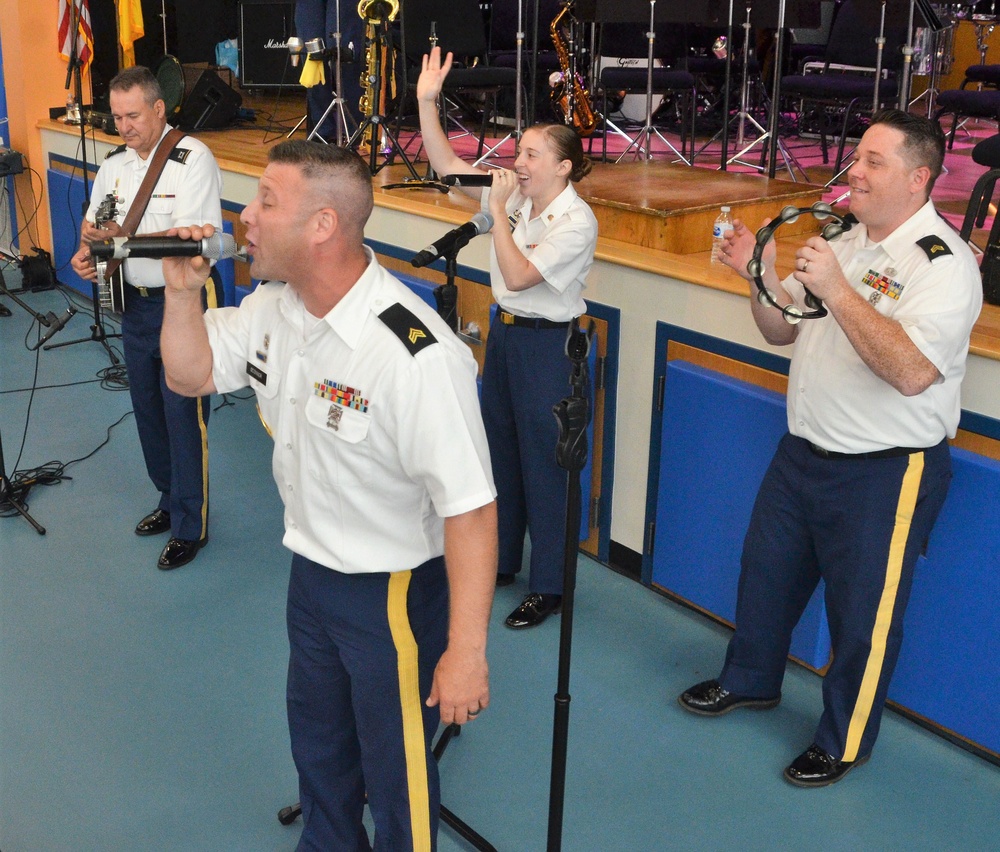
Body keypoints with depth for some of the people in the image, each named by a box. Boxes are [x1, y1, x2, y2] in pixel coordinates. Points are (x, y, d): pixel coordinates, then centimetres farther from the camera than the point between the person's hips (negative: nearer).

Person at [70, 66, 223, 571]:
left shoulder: (193, 160, -16)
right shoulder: (114, 163, 8)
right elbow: (93, 223, 17)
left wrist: (122, 237, -30)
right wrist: (87, 250, -6)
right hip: (135, 302, 8)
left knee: (183, 414, -3)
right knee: (147, 408, 17)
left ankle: (191, 526, 11)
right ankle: (170, 500, 36)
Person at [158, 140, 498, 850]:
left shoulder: (416, 355, -33)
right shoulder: (274, 306, -6)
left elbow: (470, 507, -30)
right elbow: (191, 375, 9)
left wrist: (465, 653, -27)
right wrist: (183, 292, -9)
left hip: (394, 594, -8)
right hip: (311, 571, 8)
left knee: (396, 775, 14)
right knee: (318, 747, 30)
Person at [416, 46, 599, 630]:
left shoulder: (577, 222, -19)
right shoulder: (517, 194, 1)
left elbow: (518, 276, -26)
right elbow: (448, 166, 3)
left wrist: (498, 210, -22)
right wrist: (427, 102, -5)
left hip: (546, 344, -8)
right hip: (504, 332, 8)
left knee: (542, 466, 0)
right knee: (500, 452, 18)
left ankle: (549, 587, 14)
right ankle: (501, 561, 36)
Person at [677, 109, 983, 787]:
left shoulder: (942, 262, -18)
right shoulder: (844, 241, 7)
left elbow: (911, 371, -32)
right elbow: (782, 331, 11)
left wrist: (836, 289, -32)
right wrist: (760, 276, -8)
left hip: (885, 473, -8)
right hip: (804, 451, 8)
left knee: (863, 612, 7)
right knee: (767, 570, 22)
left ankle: (846, 740, 29)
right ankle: (751, 679, 46)